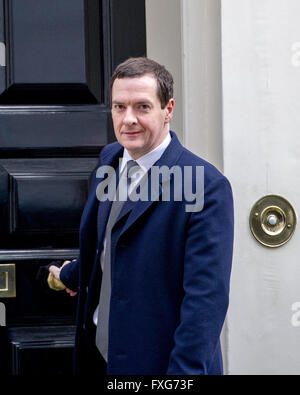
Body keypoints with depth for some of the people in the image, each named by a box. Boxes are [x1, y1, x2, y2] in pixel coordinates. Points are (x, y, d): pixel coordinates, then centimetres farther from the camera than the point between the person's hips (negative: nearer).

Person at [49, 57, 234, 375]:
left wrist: (184, 372, -26)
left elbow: (205, 297, -22)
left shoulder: (207, 187, -18)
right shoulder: (110, 158, 6)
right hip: (99, 350, 7)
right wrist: (70, 275, 40)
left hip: (161, 361, -7)